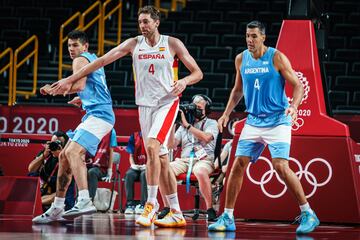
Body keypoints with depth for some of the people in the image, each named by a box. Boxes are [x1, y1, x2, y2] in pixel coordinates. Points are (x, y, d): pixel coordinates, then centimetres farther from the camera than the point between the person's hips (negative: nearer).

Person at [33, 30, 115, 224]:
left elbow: (79, 85, -23)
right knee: (64, 156, 13)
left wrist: (53, 89, -15)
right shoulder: (93, 59, 25)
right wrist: (82, 99, 46)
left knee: (73, 152, -27)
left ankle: (85, 201, -42)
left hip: (98, 115, -11)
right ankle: (56, 209, 17)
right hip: (95, 115, 11)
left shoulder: (81, 60, -6)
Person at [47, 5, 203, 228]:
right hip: (145, 105, 4)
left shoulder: (172, 44, -3)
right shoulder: (134, 44, 3)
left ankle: (151, 203, -16)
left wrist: (184, 81, -24)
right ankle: (176, 214, 10)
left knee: (152, 146, -25)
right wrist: (70, 80, -3)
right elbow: (102, 60, 0)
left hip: (167, 102, -4)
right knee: (160, 157, 5)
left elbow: (198, 73, 0)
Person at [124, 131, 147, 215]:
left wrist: (147, 165, -19)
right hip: (136, 167, 3)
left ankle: (143, 205, -37)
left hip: (147, 167, -3)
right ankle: (130, 204, -31)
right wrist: (133, 165, -8)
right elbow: (131, 155, 11)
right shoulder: (134, 136, 9)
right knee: (129, 174, -30)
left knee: (144, 174, -36)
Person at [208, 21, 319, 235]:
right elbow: (238, 90, 20)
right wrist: (227, 114, 12)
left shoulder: (277, 58, -9)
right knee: (238, 166, -2)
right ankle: (227, 218, 6)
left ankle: (309, 215, -5)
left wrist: (294, 106, -27)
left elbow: (298, 86, -9)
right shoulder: (241, 59, 6)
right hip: (253, 121, 5)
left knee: (281, 167, -16)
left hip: (277, 121, -5)